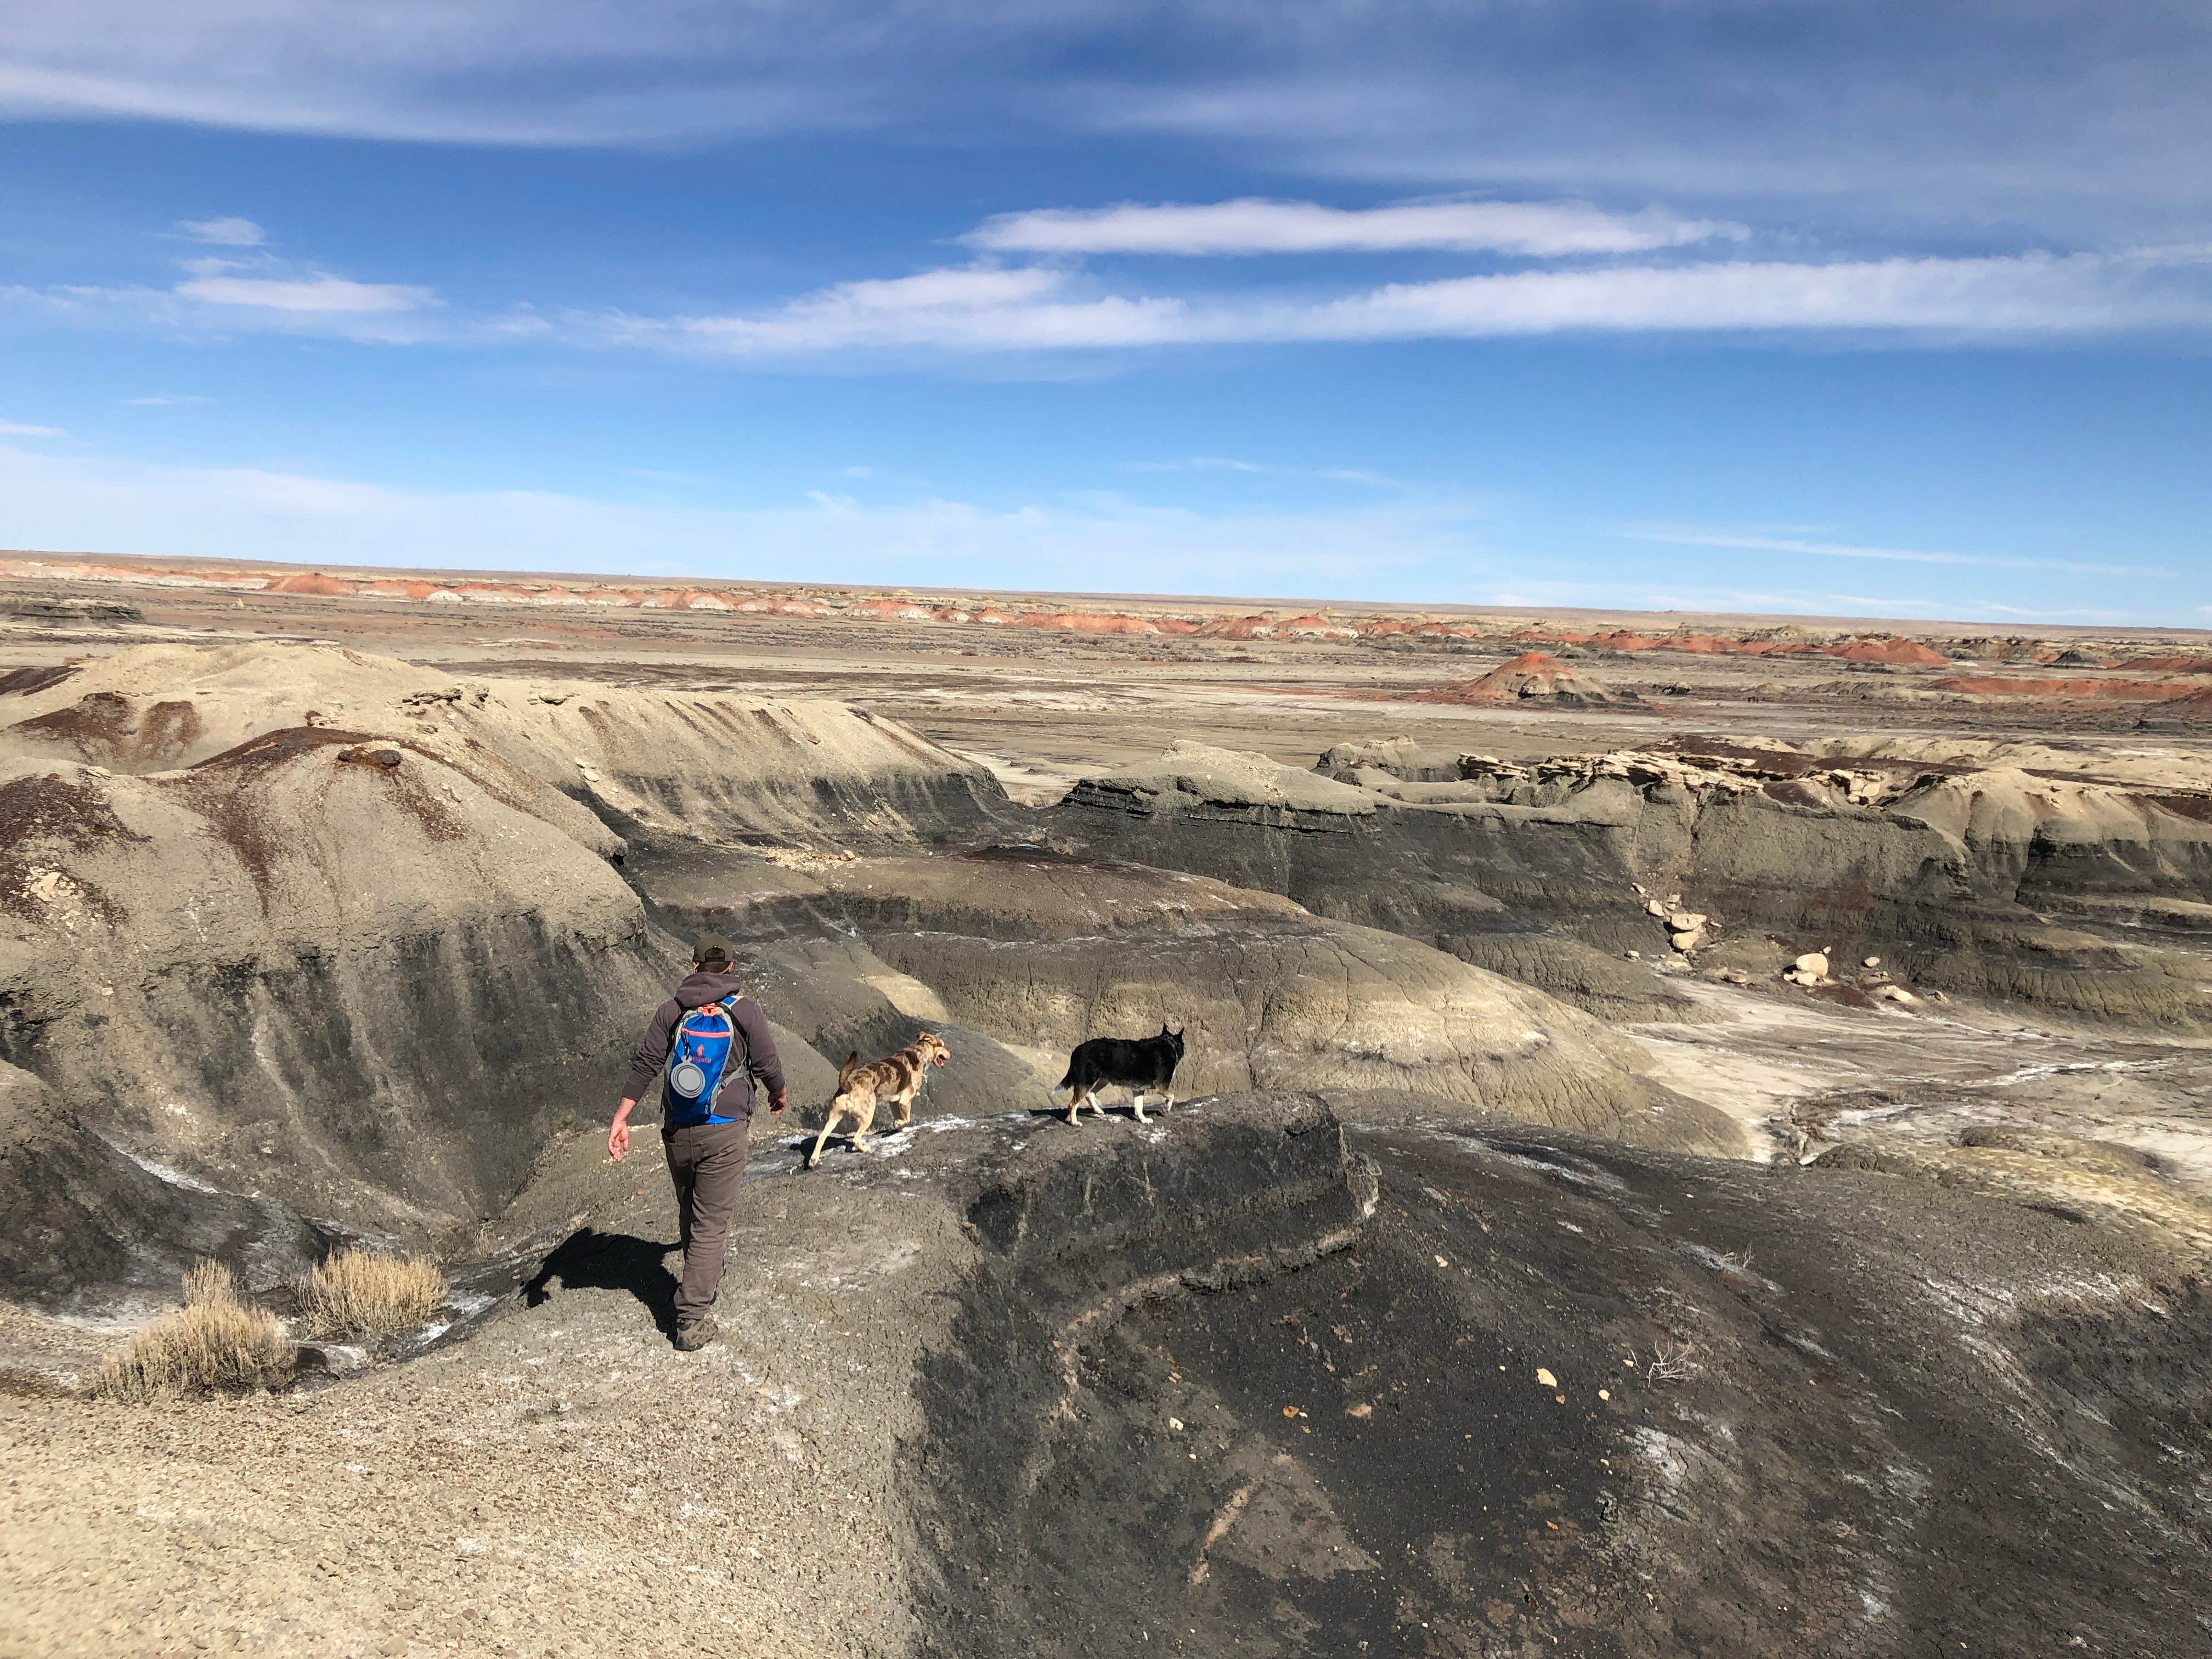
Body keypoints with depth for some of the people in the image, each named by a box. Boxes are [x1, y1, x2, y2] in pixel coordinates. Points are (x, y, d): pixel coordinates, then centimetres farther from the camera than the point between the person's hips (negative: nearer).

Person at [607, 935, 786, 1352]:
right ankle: (692, 1320, -3)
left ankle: (706, 1280, 44)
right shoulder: (745, 1011, -7)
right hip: (725, 1132, -3)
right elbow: (768, 1066, -1)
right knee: (710, 1222, 0)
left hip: (677, 1131, 3)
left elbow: (644, 1064, -6)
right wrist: (778, 1096, 20)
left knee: (690, 1213, 22)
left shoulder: (672, 1010, 0)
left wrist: (620, 1120, -6)